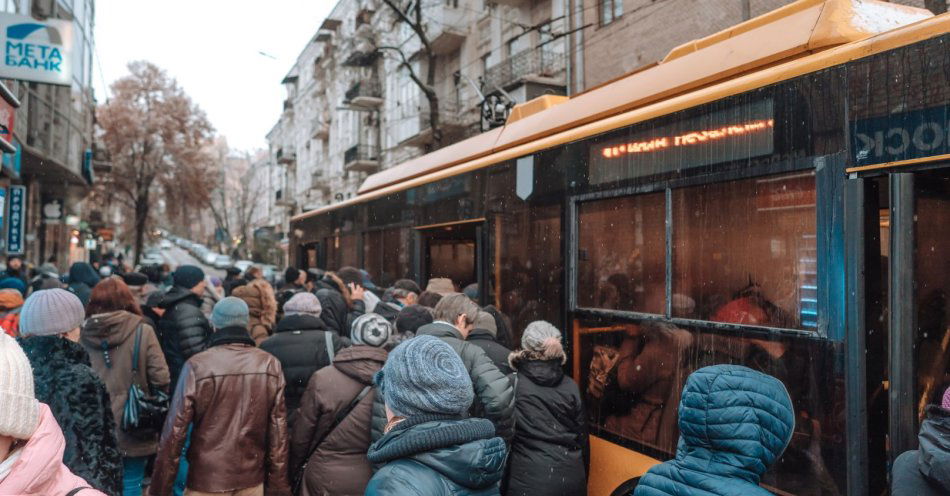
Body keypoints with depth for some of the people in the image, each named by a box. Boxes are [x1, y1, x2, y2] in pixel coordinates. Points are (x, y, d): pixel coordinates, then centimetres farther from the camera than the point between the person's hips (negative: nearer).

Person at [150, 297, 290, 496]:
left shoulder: (197, 365, -12)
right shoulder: (271, 365, -7)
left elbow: (175, 432, -11)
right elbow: (278, 433, -4)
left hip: (206, 480, -2)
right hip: (251, 480, 2)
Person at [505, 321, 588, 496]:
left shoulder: (513, 385, -9)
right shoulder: (571, 387, 0)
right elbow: (583, 439, 6)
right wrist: (582, 480, 18)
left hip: (529, 478, -3)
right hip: (571, 476, 3)